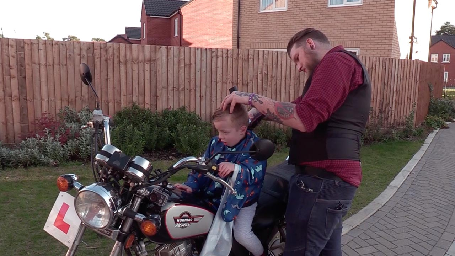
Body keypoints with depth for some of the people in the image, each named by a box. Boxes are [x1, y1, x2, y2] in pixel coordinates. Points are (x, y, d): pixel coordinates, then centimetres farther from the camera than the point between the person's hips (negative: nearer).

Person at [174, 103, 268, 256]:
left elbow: (255, 173, -32)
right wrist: (191, 185, -12)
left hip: (242, 200, -6)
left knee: (242, 235, -17)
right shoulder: (216, 143, -2)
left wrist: (236, 168, -51)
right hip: (215, 196, 6)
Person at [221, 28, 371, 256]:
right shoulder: (343, 64, 26)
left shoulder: (336, 60, -9)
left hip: (323, 177, -11)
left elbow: (304, 119, -21)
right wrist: (256, 111, 12)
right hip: (331, 176, 11)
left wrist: (252, 98, -15)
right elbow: (299, 109, 22)